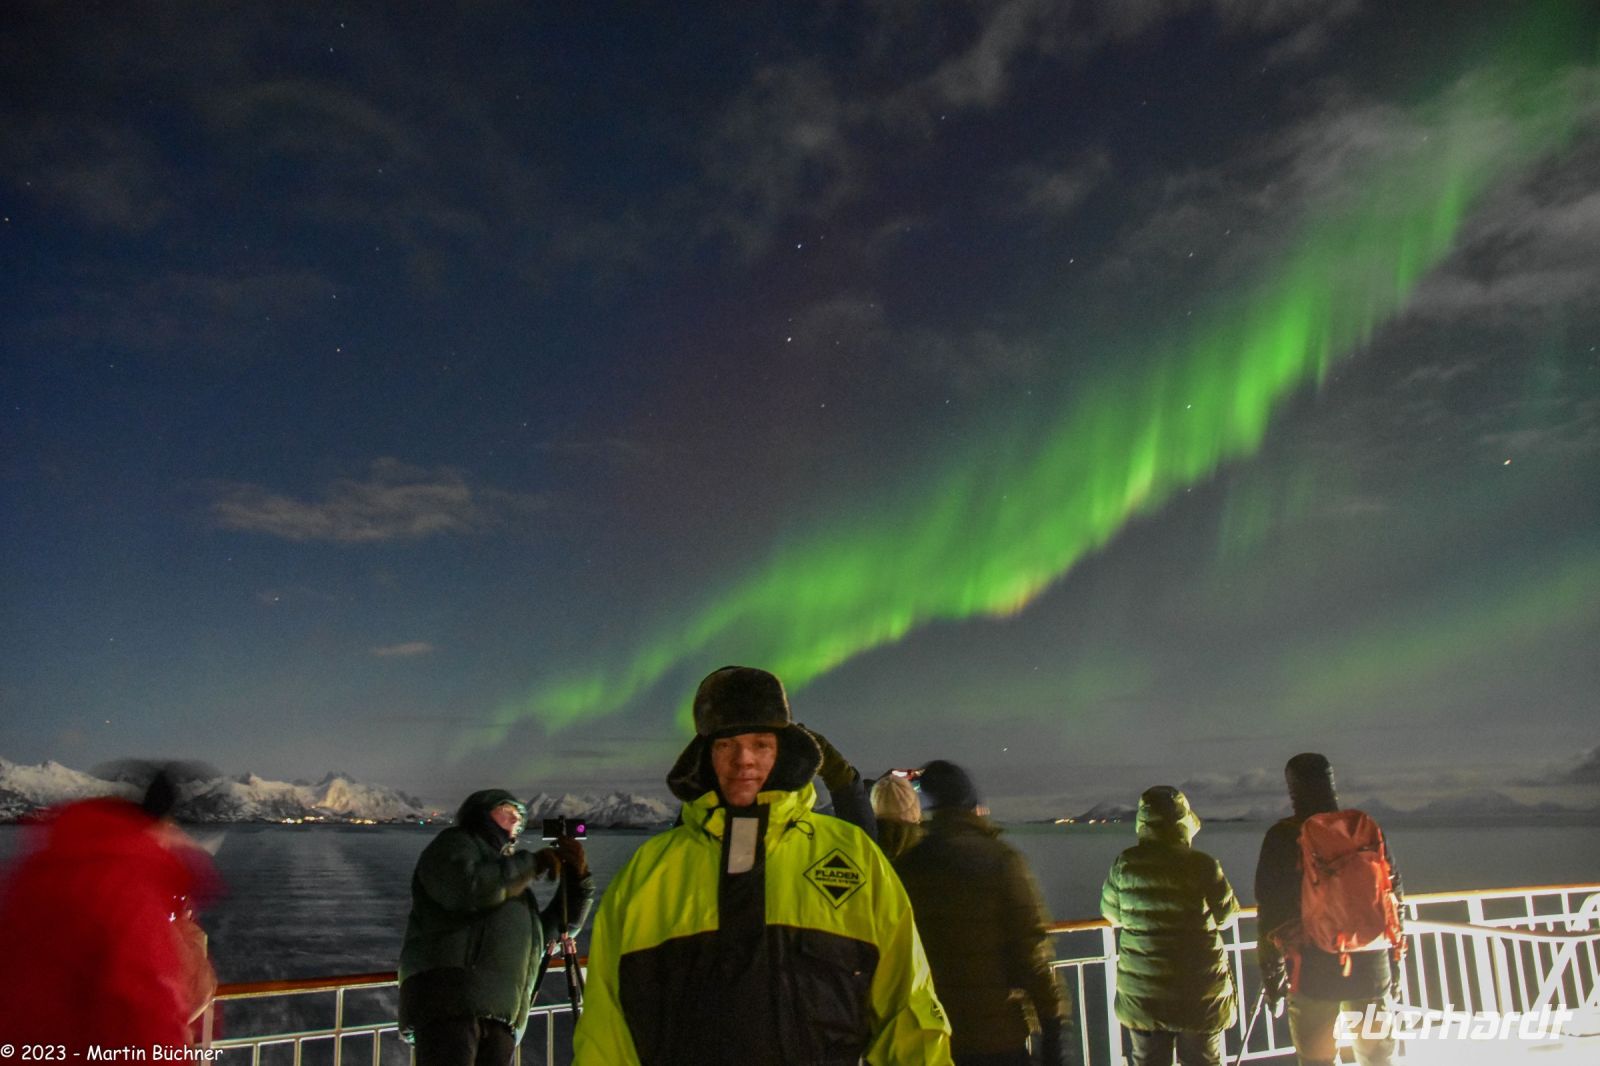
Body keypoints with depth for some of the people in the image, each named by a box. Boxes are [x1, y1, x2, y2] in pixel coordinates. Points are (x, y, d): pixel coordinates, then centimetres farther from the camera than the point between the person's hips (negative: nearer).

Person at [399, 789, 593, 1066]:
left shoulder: (513, 879, 33)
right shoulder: (454, 844, 13)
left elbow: (556, 930, 32)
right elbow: (466, 889, -10)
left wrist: (576, 877, 18)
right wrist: (533, 863, 0)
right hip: (449, 1000, -7)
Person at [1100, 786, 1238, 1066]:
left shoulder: (1126, 864, -8)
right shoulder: (1202, 865, -15)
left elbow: (1111, 913, 4)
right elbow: (1226, 916, -2)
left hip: (1141, 993, 2)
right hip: (1199, 991, -2)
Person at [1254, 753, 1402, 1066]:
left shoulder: (1281, 837, -6)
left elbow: (1269, 910, -5)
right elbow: (1393, 897, 6)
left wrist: (1271, 969, 4)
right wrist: (1395, 958, 17)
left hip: (1313, 972, -2)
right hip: (1370, 969, 3)